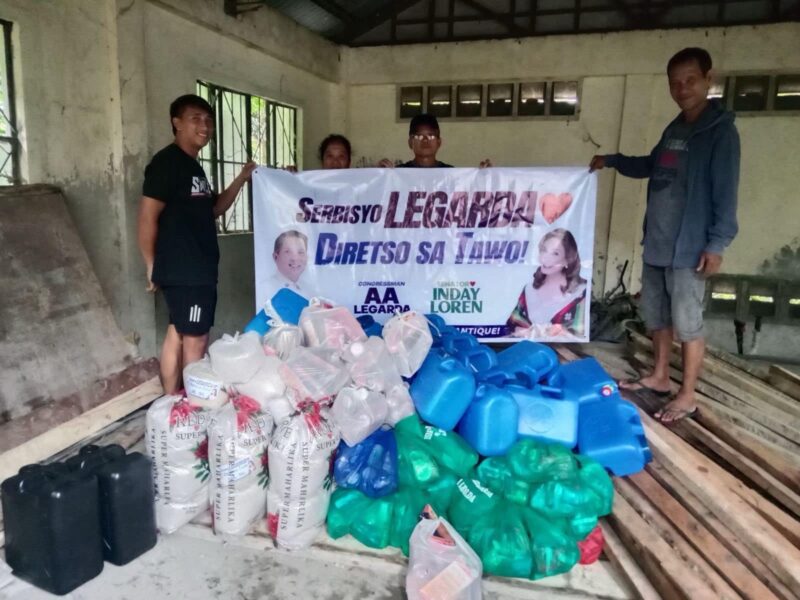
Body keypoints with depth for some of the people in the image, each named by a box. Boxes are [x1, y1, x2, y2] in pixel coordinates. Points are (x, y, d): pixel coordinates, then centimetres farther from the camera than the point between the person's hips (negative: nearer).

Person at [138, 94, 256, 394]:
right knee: (195, 339, -3)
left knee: (177, 334, 14)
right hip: (183, 270, -9)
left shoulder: (193, 166, 16)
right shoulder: (166, 162, -12)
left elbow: (212, 211, 24)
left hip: (198, 268, 9)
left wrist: (241, 179, 14)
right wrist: (152, 266, -10)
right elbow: (147, 217, -16)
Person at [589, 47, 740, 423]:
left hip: (689, 247, -8)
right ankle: (659, 377, 30)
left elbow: (725, 192, -14)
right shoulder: (674, 129, 15)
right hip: (656, 242, 8)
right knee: (656, 315, 15)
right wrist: (612, 160, 23)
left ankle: (686, 397, 10)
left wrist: (717, 243, -19)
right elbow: (650, 166, 32)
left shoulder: (720, 130, -9)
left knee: (687, 323, -1)